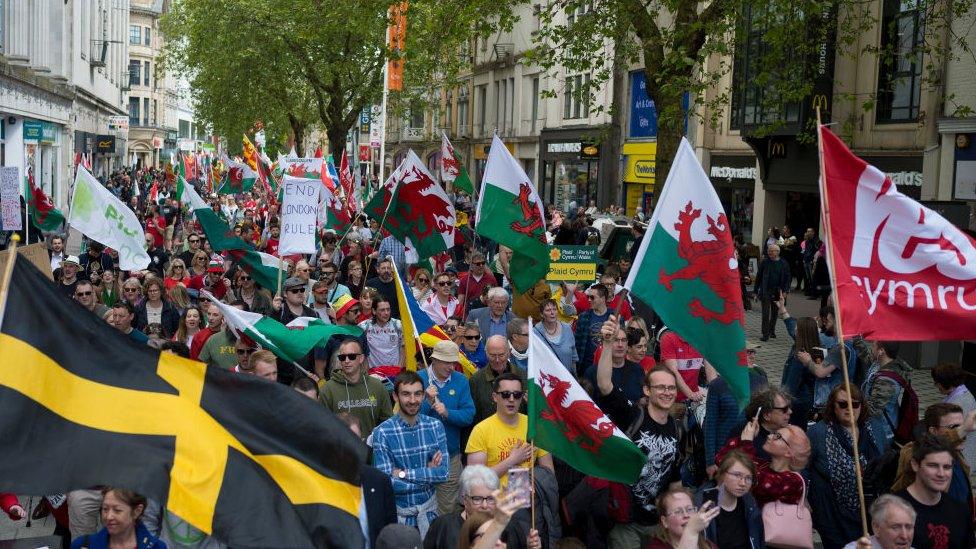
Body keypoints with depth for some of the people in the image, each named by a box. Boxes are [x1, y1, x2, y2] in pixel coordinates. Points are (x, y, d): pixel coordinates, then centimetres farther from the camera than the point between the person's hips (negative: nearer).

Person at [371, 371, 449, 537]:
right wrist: (428, 474, -15)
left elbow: (443, 473, -11)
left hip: (429, 509, 3)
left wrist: (403, 473, -18)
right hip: (398, 511, -3)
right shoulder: (382, 432, -15)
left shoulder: (435, 426, -4)